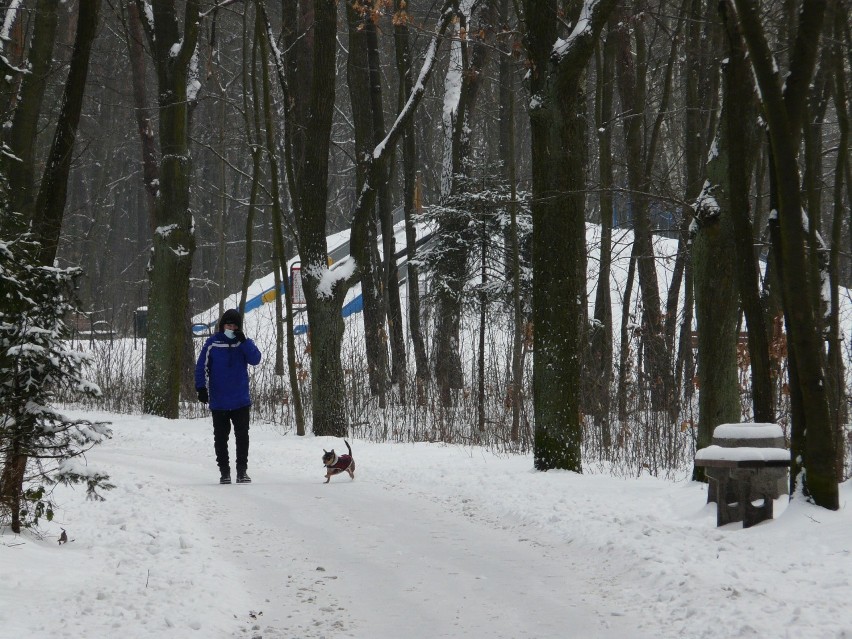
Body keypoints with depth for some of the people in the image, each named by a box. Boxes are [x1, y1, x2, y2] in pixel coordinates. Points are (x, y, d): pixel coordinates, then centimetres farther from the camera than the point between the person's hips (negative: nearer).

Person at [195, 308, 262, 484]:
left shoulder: (244, 343, 4)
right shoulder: (212, 343, 0)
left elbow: (255, 359, -12)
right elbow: (202, 366, 2)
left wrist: (243, 341, -21)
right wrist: (201, 388, -5)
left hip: (241, 401, 0)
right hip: (218, 402, 0)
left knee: (242, 436, 0)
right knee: (221, 438, 5)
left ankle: (242, 471, 7)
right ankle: (224, 471, 12)